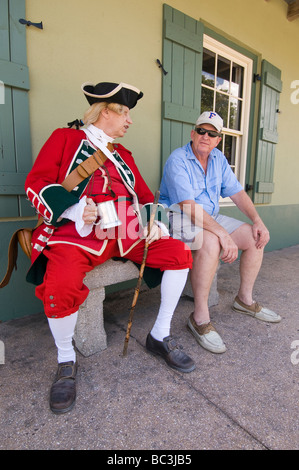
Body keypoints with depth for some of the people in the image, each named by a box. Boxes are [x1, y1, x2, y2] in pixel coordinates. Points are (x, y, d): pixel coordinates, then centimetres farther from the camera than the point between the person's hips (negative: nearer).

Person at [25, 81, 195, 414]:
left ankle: (160, 337, 7)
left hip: (128, 232, 6)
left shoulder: (123, 155, 27)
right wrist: (72, 210, -16)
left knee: (179, 252, -10)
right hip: (79, 231, -5)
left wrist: (152, 220, 3)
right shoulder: (65, 138, 12)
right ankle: (66, 362, -1)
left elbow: (143, 194, 25)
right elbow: (35, 183, 1)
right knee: (61, 285, -33)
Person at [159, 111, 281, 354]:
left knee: (256, 237, -1)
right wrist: (223, 234, -33)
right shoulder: (178, 159, -15)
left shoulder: (218, 158, 9)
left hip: (211, 218, 8)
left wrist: (258, 220, -5)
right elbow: (188, 206, -27)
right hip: (178, 218, -8)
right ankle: (200, 317, -23)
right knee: (211, 242, -37)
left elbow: (237, 192, 10)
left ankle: (245, 299, 15)